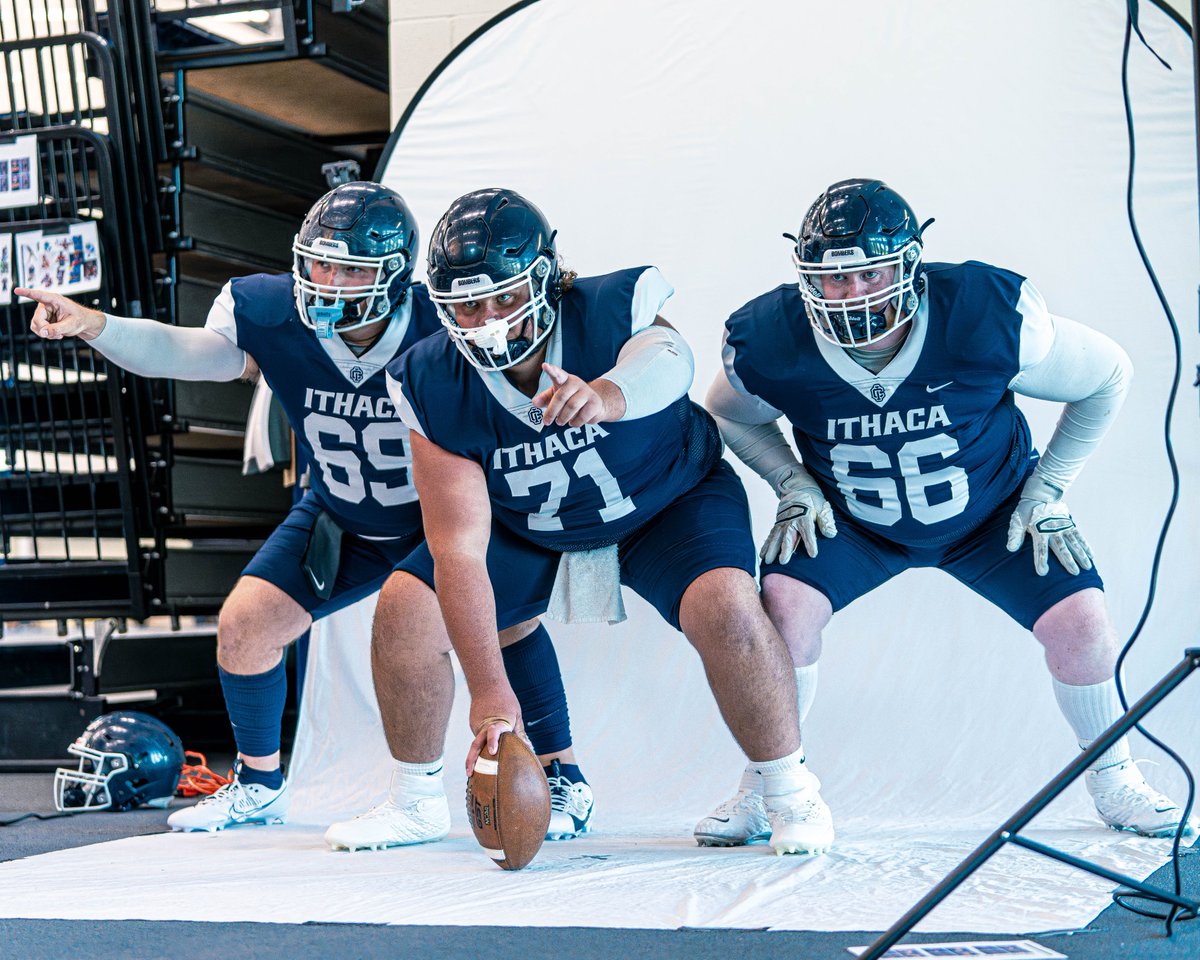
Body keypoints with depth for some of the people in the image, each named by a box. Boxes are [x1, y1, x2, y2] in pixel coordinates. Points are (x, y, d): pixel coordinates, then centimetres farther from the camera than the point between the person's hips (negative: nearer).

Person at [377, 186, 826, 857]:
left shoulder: (612, 310, -31)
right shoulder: (435, 388, -24)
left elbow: (667, 357, -57)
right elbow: (458, 550, -27)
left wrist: (610, 393, -81)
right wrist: (490, 690, -36)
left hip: (668, 503, -3)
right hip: (526, 531, 3)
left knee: (725, 606, -31)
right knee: (406, 607, -12)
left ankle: (791, 796, -9)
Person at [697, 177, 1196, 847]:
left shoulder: (988, 317, -32)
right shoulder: (770, 344, -27)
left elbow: (1107, 375, -13)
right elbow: (731, 414, 1)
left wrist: (1046, 489, -12)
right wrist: (794, 485, -12)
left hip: (993, 515, 0)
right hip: (852, 520, 1)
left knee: (1080, 619, -15)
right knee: (786, 605, -23)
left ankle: (1114, 782, 13)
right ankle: (763, 792, -4)